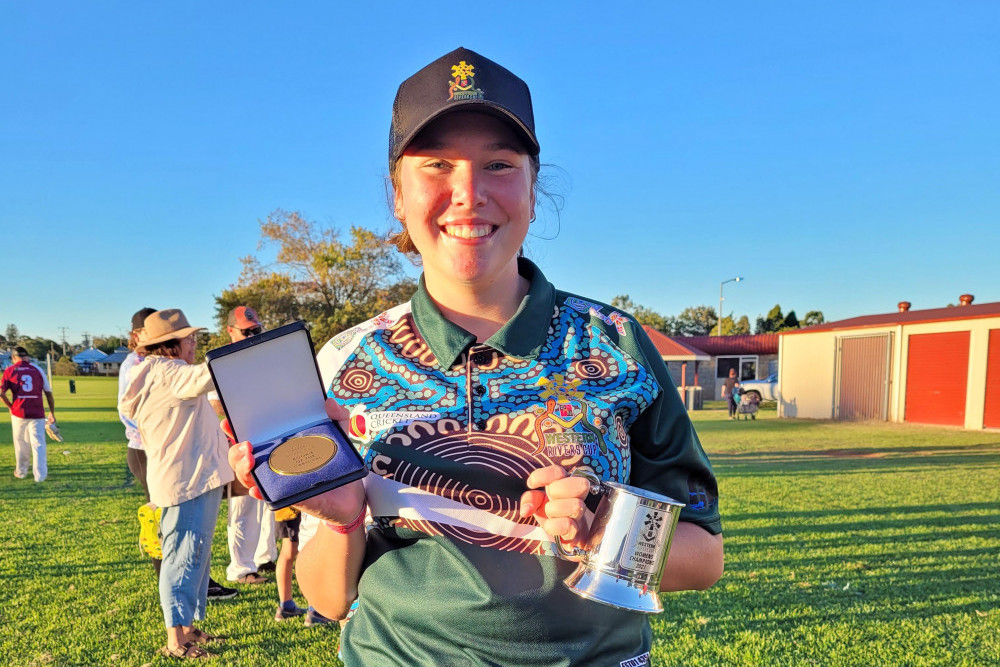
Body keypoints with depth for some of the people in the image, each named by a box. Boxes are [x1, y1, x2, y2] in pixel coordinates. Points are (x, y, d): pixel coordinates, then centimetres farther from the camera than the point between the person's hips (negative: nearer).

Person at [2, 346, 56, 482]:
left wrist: (10, 406, 8)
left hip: (18, 413, 0)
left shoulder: (9, 370, 1)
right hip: (37, 413, 0)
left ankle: (21, 472, 27)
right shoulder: (37, 369, 5)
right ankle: (40, 475, -5)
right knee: (38, 444, 1)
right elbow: (48, 393, 4)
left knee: (20, 444, 15)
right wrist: (52, 413, 10)